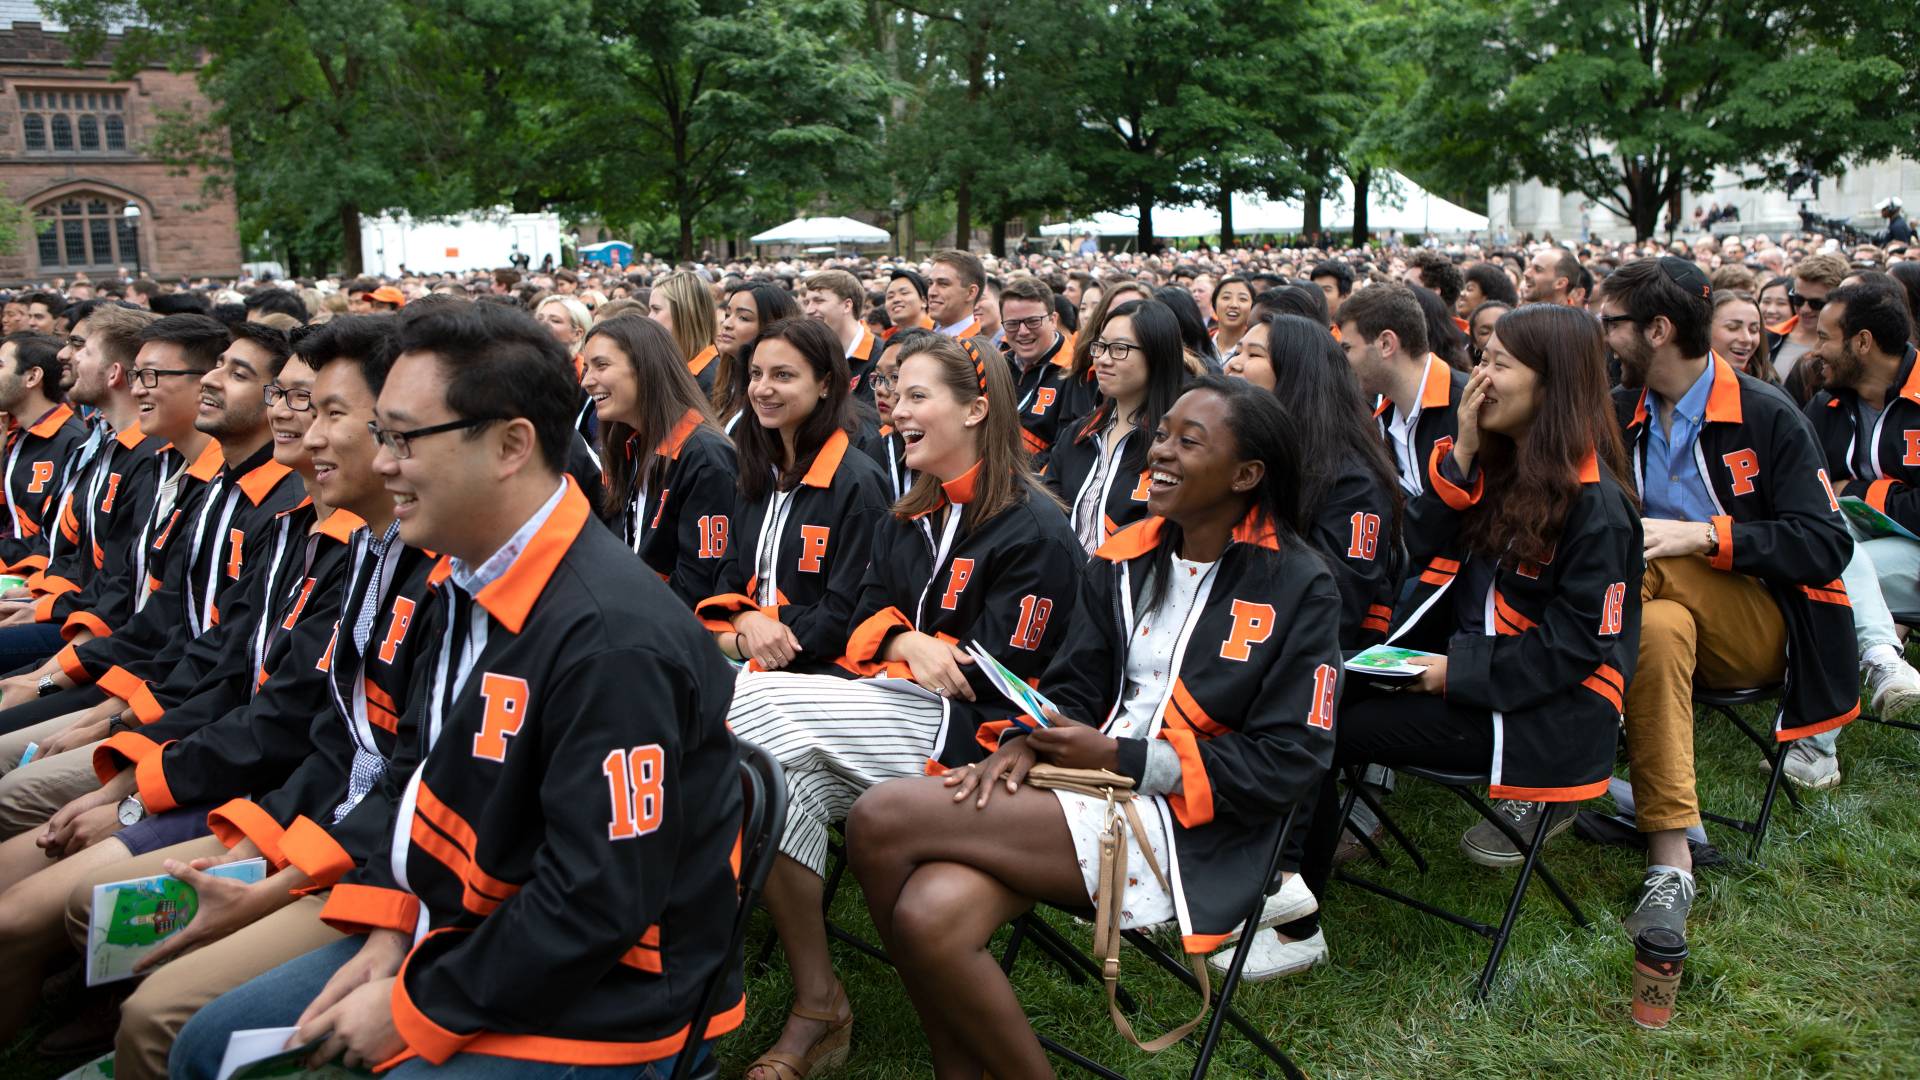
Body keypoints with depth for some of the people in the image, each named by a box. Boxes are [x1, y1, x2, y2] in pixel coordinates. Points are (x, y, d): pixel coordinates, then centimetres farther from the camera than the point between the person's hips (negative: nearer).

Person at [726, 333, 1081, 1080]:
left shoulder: (1034, 529, -6)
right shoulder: (907, 519, 18)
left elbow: (995, 676, -11)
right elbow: (865, 623, 12)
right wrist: (907, 642, -10)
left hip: (964, 737, -7)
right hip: (891, 717, 7)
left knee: (749, 703, -22)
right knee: (784, 783, -25)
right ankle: (817, 1007, -14)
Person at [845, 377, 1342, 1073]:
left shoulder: (1298, 587, -1)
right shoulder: (1125, 560, 13)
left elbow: (1290, 763, -6)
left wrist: (1118, 756, -12)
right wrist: (1023, 742, -10)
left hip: (1188, 830, -5)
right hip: (1084, 794, 5)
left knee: (881, 823, -22)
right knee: (928, 916, -28)